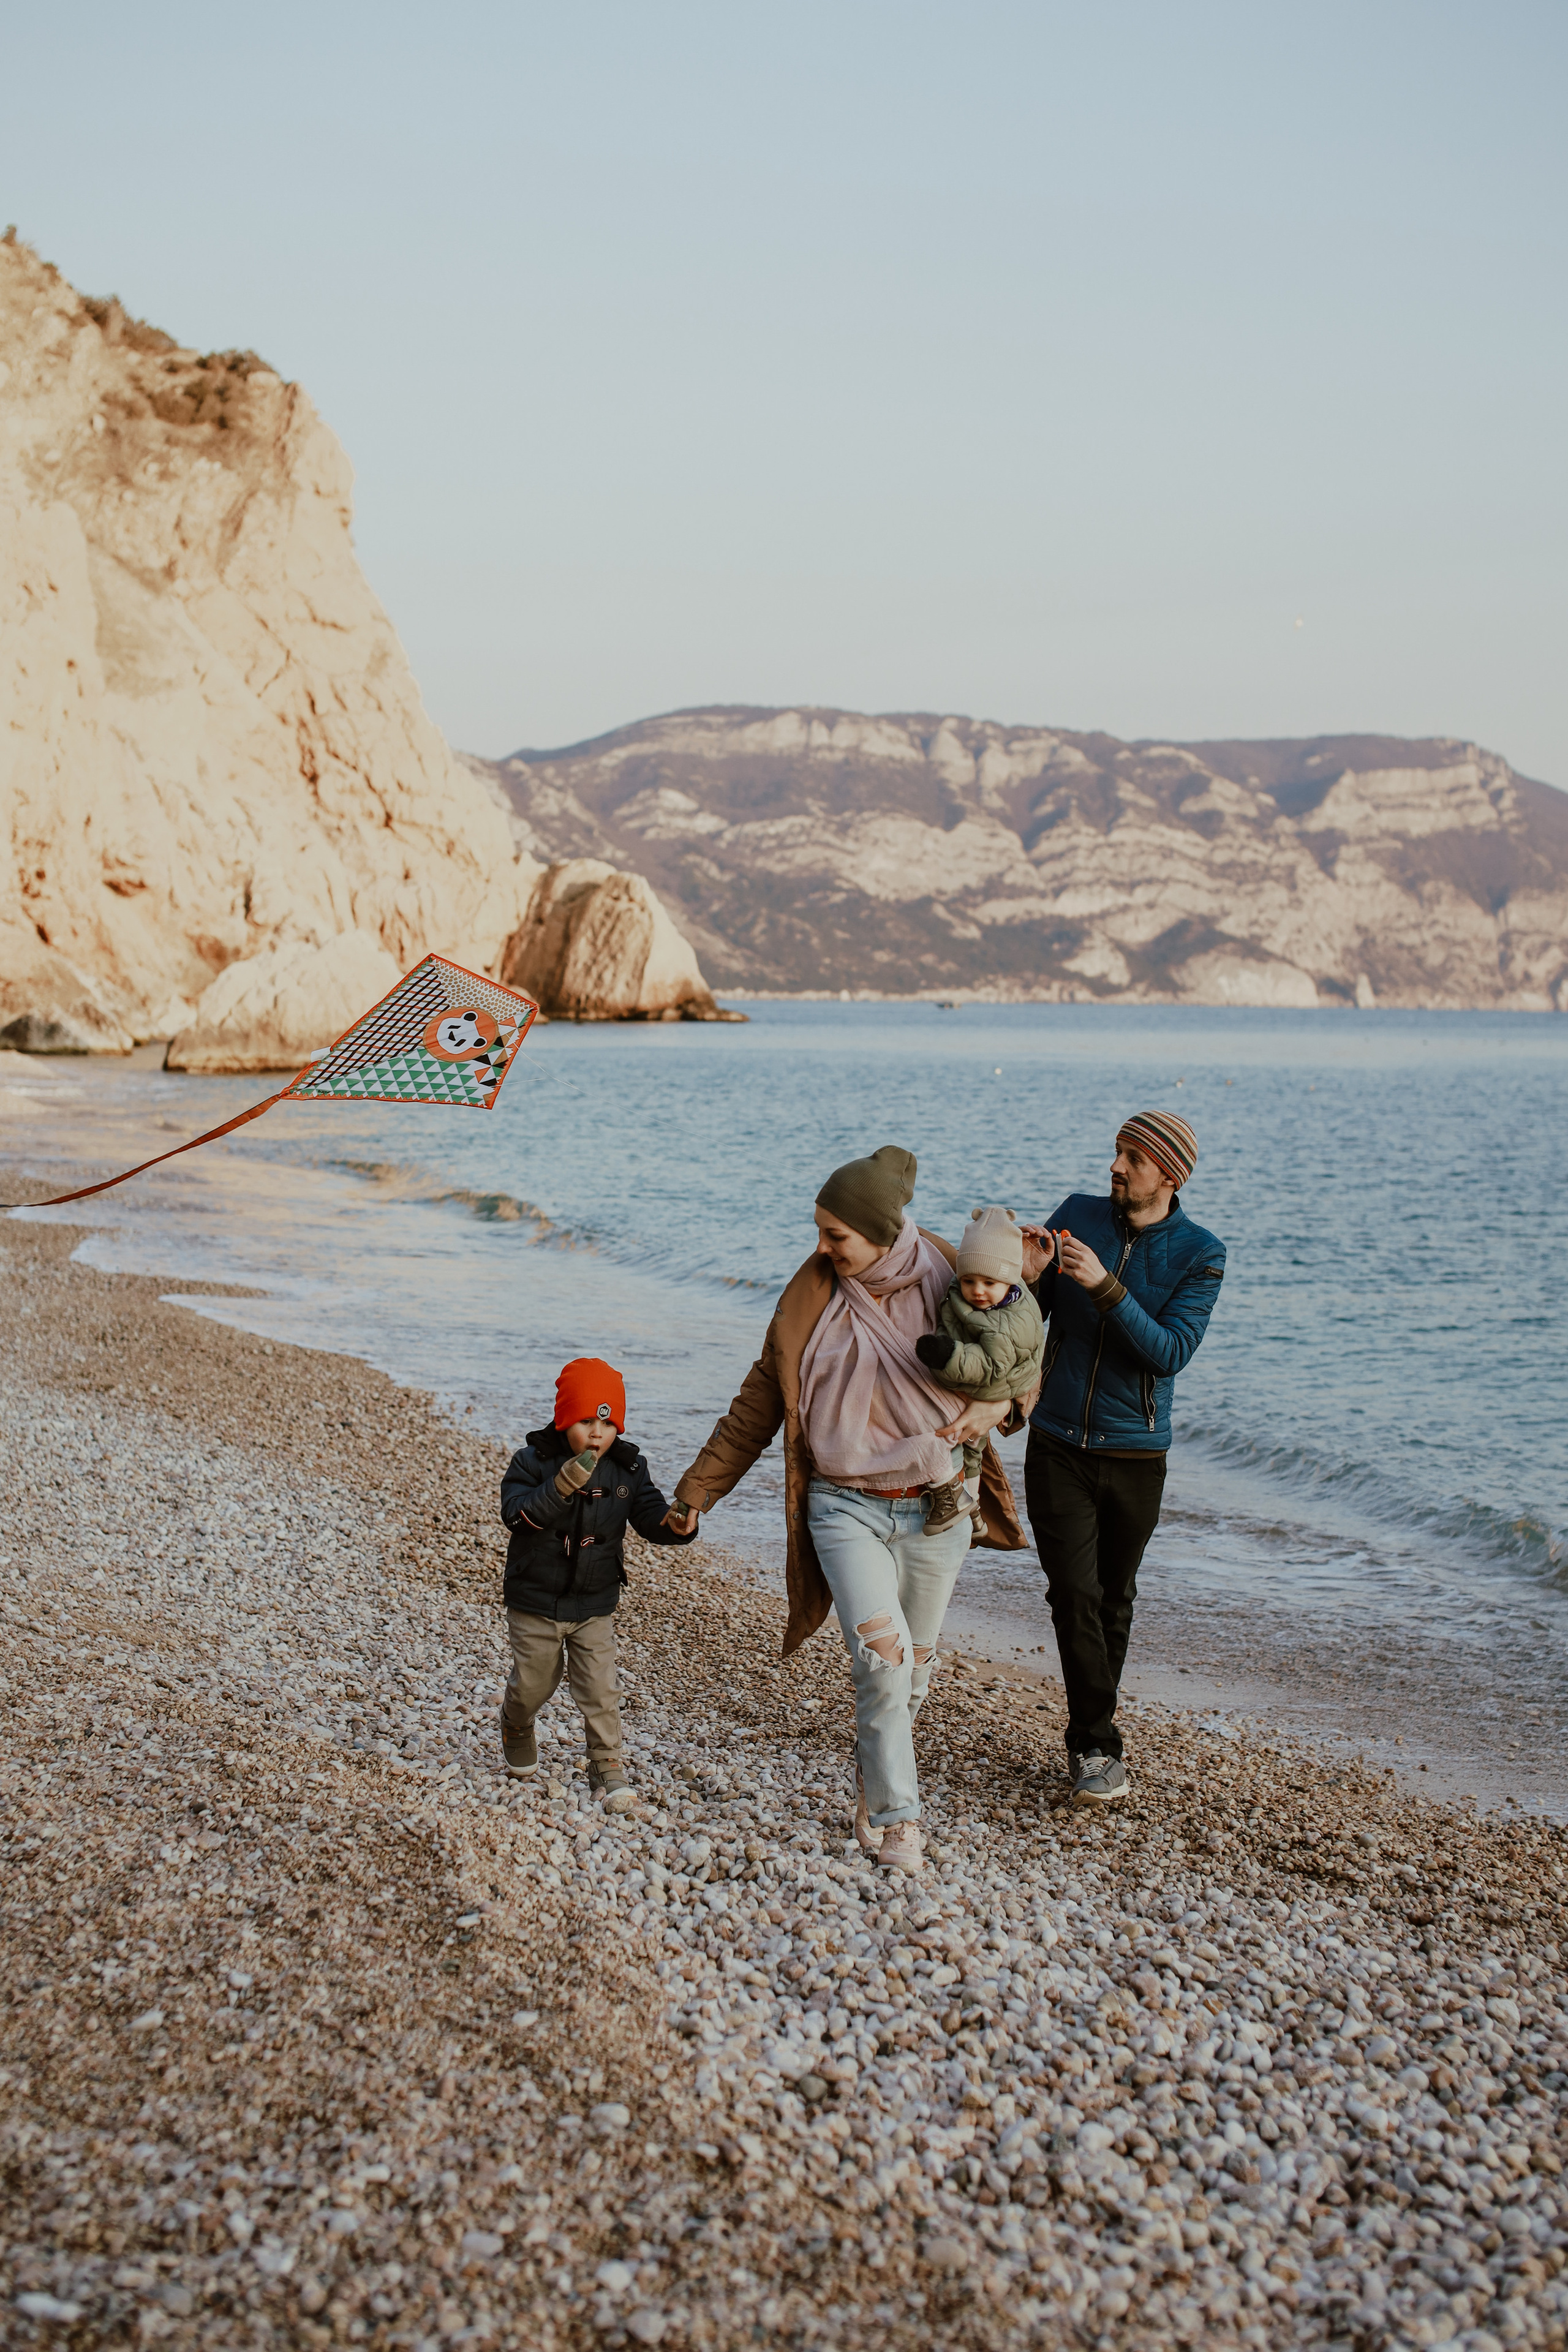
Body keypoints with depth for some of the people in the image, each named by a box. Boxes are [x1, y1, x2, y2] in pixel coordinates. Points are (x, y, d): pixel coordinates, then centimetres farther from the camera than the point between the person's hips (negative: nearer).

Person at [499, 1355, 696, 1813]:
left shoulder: (627, 1467, -5)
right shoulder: (534, 1460, -16)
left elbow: (649, 1514, -6)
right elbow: (516, 1514, -27)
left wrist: (675, 1525, -30)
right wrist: (564, 1485, -40)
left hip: (595, 1605, 1)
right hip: (535, 1603, -1)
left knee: (600, 1691, -2)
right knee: (532, 1684, 16)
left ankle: (608, 1770, 9)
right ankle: (517, 1731, 47)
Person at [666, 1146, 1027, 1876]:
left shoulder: (950, 1283, -6)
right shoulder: (810, 1296, -5)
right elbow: (759, 1403, 3)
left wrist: (996, 1406, -15)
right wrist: (695, 1492, 3)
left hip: (934, 1507, 1)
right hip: (845, 1507, -1)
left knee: (913, 1666, 10)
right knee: (882, 1654, -18)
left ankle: (875, 1789, 33)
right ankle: (896, 1816, -3)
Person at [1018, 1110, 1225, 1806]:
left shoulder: (1199, 1255, -6)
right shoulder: (1077, 1215, -1)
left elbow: (1170, 1353, -18)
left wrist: (1105, 1289, -29)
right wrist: (1027, 1278, -19)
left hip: (1135, 1453, 0)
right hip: (1057, 1444, 1)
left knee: (1114, 1599, 11)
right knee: (1073, 1594, -8)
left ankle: (1089, 1739, 26)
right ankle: (1100, 1747, -2)